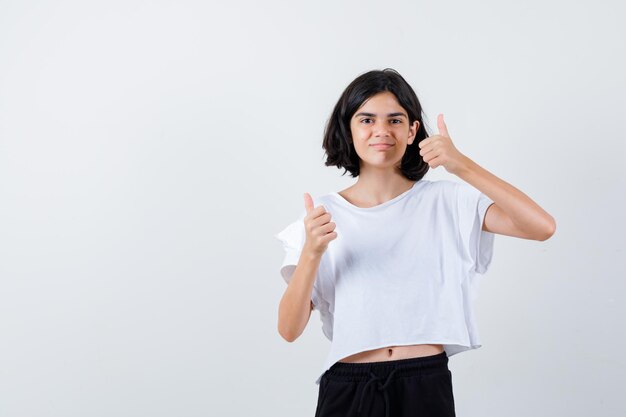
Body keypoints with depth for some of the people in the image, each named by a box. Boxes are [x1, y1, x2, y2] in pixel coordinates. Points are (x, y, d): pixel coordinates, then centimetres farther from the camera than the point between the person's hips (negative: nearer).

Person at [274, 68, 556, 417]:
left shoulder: (445, 201, -1)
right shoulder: (323, 215, 0)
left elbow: (542, 227, -14)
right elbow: (290, 329, -5)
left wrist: (462, 166, -21)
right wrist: (312, 252, -22)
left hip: (427, 387, 0)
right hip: (348, 389, 1)